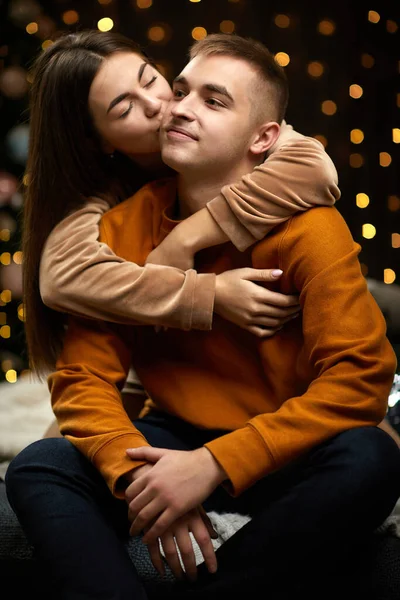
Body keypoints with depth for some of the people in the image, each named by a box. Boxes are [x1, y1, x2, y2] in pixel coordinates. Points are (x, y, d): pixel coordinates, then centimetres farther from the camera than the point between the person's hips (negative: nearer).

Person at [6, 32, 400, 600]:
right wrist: (141, 475, -26)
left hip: (280, 457, -2)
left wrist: (213, 466, -28)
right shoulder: (123, 228, -4)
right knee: (38, 469, -20)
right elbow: (84, 377, -6)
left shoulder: (308, 228, -14)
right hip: (173, 440, 2)